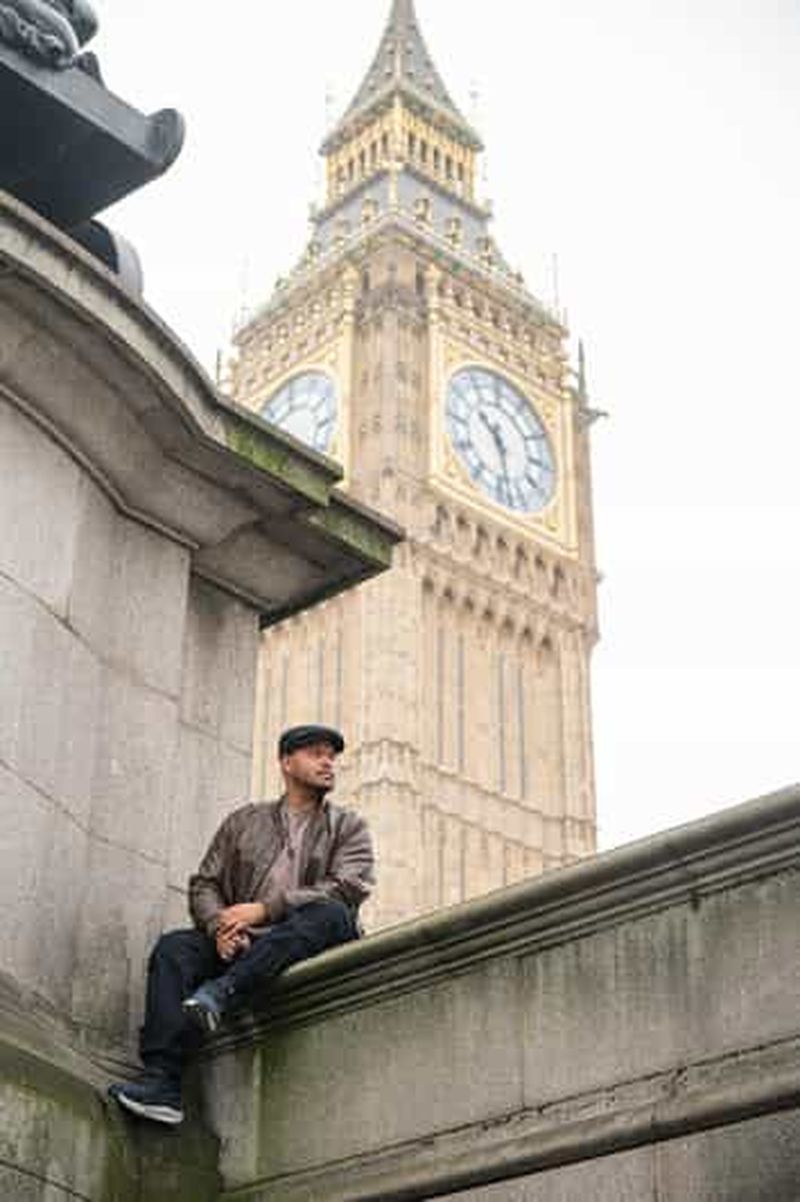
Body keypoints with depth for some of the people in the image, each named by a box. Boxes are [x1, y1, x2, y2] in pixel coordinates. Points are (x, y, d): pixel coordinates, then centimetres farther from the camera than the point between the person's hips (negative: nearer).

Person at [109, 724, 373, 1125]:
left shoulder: (348, 828, 16)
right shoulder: (244, 821, 23)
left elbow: (345, 890, -2)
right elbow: (204, 884, 16)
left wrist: (264, 909, -12)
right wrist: (219, 926, -8)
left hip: (305, 947, -2)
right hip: (240, 947, 2)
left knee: (330, 914, -33)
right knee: (173, 948, -23)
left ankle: (218, 995, -45)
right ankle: (161, 1082, -37)